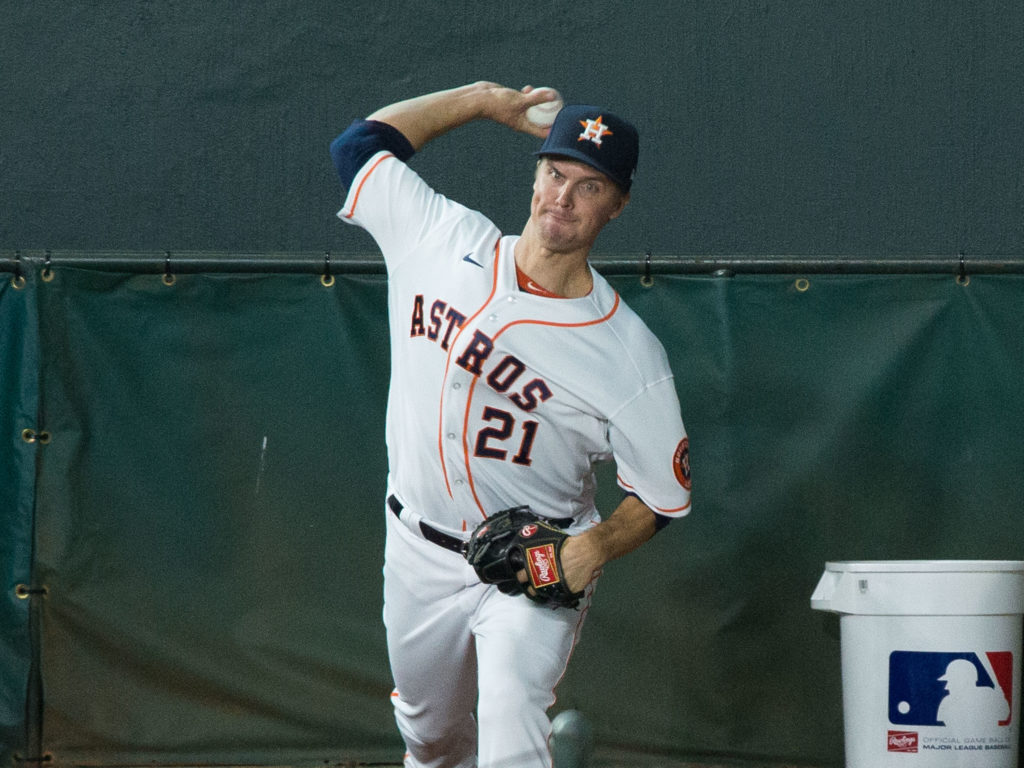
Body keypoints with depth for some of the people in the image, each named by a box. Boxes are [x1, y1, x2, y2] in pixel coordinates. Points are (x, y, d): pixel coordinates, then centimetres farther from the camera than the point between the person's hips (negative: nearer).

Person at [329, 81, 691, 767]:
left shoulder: (629, 353, -17)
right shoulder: (444, 242, -7)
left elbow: (665, 497, -9)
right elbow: (359, 144, 5)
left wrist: (597, 546, -28)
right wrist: (485, 100, 6)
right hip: (418, 554, 5)